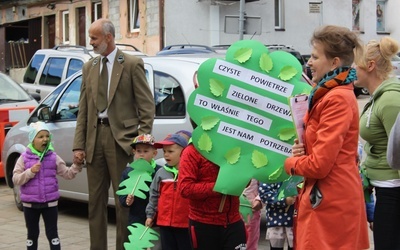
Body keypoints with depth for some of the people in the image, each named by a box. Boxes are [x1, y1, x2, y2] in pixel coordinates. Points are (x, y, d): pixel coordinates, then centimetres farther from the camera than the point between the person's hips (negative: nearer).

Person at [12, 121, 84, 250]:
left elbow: (68, 174, 2)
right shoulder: (24, 158, -4)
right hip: (30, 203, 0)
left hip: (50, 202, 0)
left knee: (52, 233, 4)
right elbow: (16, 179, -8)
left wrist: (76, 165, -14)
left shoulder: (53, 157, 0)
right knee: (32, 234, 13)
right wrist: (30, 172, -21)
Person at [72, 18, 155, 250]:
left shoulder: (132, 64, -2)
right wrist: (79, 144, 5)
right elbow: (83, 109, 13)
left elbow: (147, 106, -4)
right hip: (95, 136, 5)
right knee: (96, 199, 10)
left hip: (121, 137, -5)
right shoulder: (89, 68, 13)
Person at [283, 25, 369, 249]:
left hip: (330, 203, -10)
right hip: (331, 198, 10)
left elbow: (319, 164, -21)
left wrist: (290, 163, -2)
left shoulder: (337, 99, -17)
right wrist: (301, 150, 1)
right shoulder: (328, 94, 15)